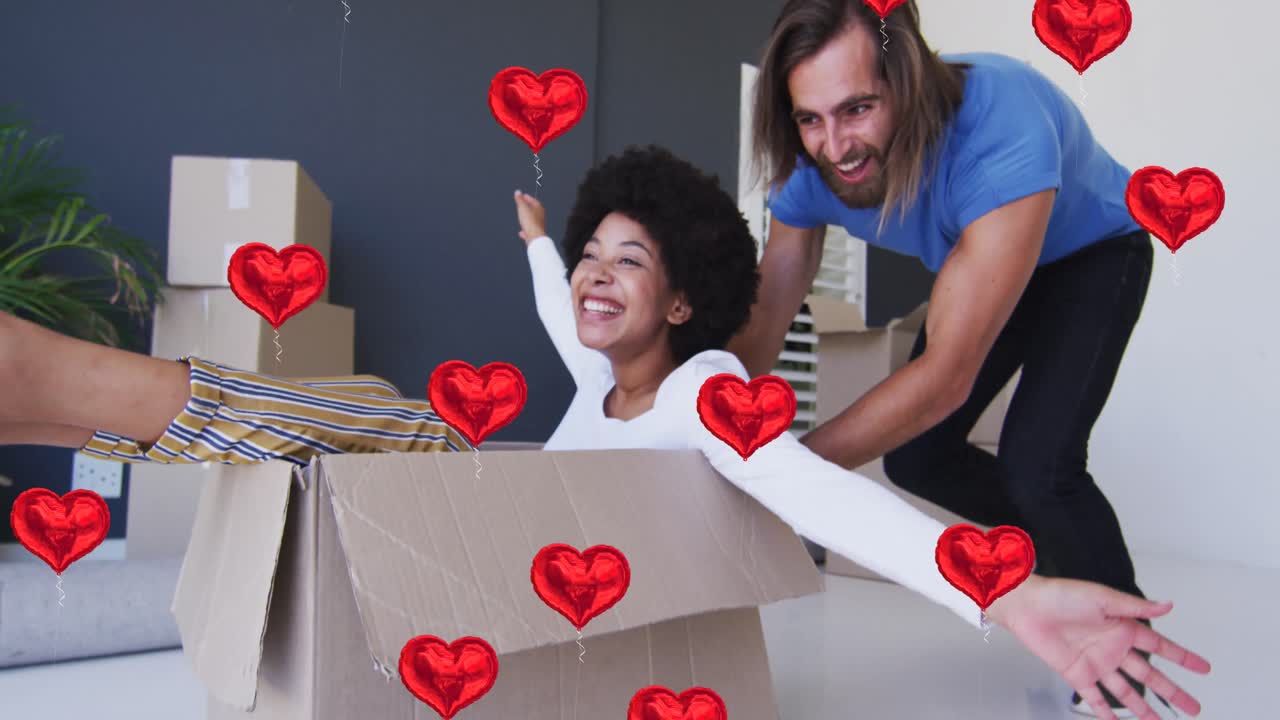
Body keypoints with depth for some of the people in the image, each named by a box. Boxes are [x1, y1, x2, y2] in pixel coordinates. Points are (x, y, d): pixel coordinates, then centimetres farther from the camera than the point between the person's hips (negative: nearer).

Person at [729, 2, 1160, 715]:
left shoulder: (1003, 126, -44)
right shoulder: (809, 171, -25)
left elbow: (947, 375, -44)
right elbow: (758, 334, -17)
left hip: (1094, 250, -5)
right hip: (975, 260, 6)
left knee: (1035, 462, -23)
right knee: (914, 457, -1)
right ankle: (1062, 537, 28)